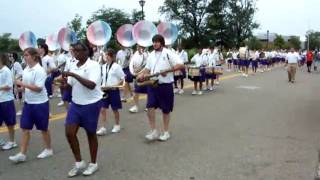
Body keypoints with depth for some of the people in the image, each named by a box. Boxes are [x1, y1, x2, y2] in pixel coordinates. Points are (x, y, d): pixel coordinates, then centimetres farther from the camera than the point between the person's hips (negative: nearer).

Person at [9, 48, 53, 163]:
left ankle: (48, 149, 27)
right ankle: (22, 154, 12)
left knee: (43, 128, 8)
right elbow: (26, 85, 15)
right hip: (28, 103, 7)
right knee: (25, 128, 5)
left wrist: (23, 84, -23)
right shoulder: (25, 70, 6)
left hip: (40, 103, -7)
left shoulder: (39, 70, -18)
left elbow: (39, 88, -23)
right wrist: (22, 88, -6)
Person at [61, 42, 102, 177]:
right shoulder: (73, 66, 6)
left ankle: (93, 164, 26)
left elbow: (91, 85, -27)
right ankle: (79, 162, 19)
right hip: (75, 104, 6)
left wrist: (74, 75, -27)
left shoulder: (93, 65, -15)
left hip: (91, 105, -6)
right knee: (69, 133, 1)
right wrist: (65, 82, -12)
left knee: (91, 134, 7)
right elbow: (69, 86, 10)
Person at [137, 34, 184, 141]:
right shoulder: (151, 55, 9)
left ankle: (166, 132, 22)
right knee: (150, 107, -5)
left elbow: (181, 65, -16)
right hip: (153, 85, 5)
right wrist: (142, 75, -4)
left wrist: (167, 70, -23)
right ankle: (153, 131, 8)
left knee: (166, 109, 8)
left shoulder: (168, 53, -10)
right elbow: (148, 68, 17)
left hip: (165, 85, -5)